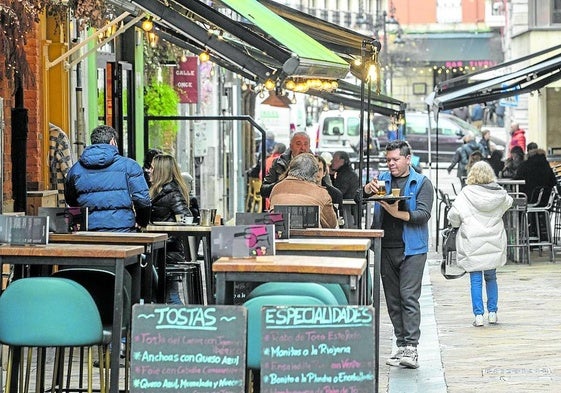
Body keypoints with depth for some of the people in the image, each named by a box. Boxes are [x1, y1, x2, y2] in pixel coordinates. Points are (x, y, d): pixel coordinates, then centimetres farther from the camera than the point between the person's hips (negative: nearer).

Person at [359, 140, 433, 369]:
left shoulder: (422, 183, 2)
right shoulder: (383, 179, 15)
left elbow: (424, 214, -9)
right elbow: (359, 199, 6)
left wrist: (398, 213, -23)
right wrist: (367, 189, -16)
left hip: (412, 249, -5)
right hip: (386, 248, 5)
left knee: (409, 297, -11)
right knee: (392, 299, 7)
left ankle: (411, 347, -13)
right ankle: (401, 345, 13)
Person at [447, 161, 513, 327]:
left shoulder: (466, 193, -10)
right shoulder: (499, 193, -1)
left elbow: (453, 216, -8)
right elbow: (508, 203, 21)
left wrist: (457, 223, 13)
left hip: (472, 245, -3)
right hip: (494, 244, 3)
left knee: (475, 280, 3)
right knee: (491, 278, 16)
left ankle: (478, 315, 1)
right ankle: (492, 312, 16)